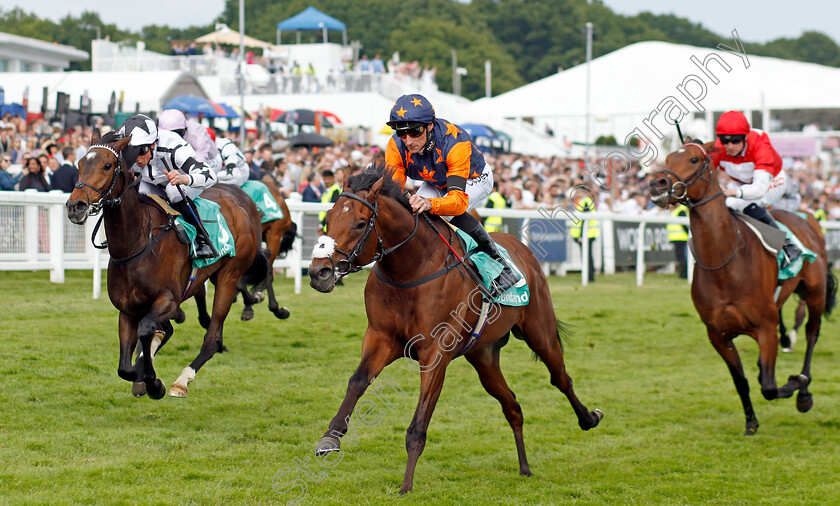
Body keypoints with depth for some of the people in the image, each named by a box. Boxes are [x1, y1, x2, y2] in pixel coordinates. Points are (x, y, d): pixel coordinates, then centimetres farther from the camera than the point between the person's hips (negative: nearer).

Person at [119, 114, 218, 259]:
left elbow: (210, 176, -46)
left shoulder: (173, 148, -38)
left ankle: (202, 240, -25)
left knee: (174, 190, -38)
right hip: (157, 187, 5)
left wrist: (184, 179, -66)